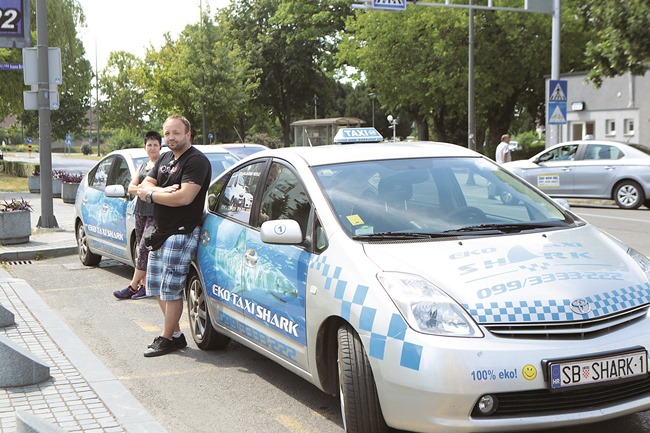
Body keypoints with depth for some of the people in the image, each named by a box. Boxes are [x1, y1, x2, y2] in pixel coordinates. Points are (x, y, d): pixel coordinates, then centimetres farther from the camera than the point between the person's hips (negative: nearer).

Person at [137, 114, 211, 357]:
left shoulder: (196, 161, -12)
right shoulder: (164, 159, 16)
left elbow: (184, 197, -24)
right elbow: (143, 187, 8)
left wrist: (152, 194, -12)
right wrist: (164, 191, -13)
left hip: (181, 233, -10)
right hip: (159, 231, 10)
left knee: (171, 288, -6)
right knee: (157, 286, 14)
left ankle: (167, 339, 5)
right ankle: (176, 333, 23)